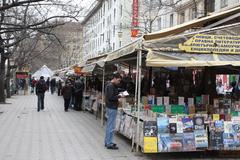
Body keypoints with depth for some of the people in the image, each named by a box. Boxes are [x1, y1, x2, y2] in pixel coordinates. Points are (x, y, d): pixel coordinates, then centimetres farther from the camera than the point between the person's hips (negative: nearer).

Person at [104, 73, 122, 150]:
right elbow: (110, 97, -24)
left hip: (111, 107, 11)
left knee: (109, 125, 17)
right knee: (111, 126, -6)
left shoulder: (110, 85, 15)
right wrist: (119, 96, -17)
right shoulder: (111, 86, -17)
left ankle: (107, 142, 26)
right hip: (112, 108, -11)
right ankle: (109, 144, -1)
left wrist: (119, 95, 6)